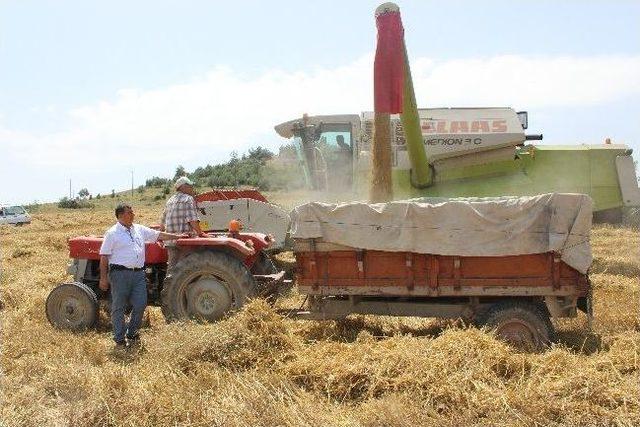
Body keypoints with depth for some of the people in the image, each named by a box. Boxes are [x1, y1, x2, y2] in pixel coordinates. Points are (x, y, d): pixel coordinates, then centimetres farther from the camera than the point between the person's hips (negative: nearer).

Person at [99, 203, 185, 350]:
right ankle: (119, 340, 11)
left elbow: (159, 235, 20)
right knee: (118, 307, 2)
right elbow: (104, 257, -5)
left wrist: (178, 236, 18)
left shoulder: (140, 230, 13)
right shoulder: (112, 233, -3)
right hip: (120, 273, -5)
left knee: (140, 305, 2)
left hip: (138, 273, 5)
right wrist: (103, 278, -9)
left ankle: (131, 334, 20)